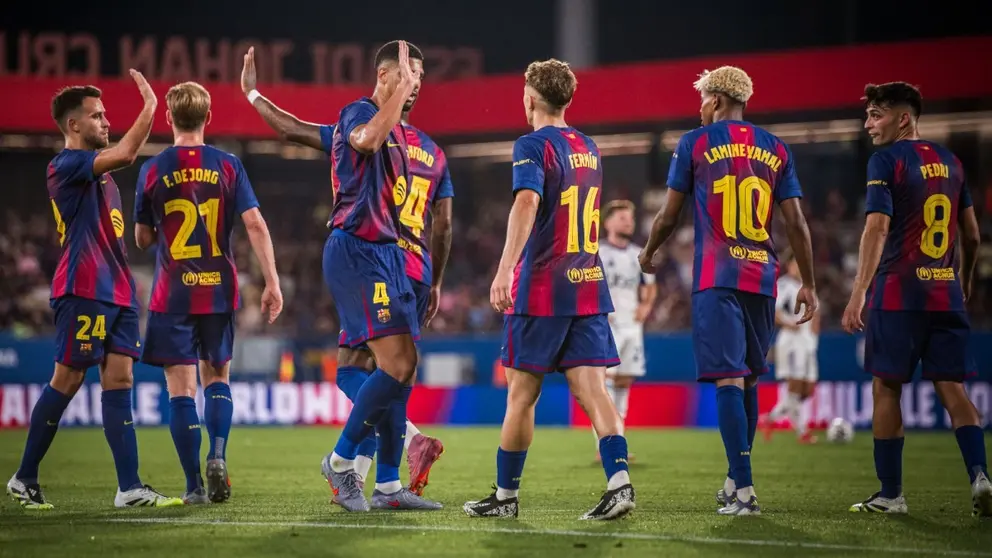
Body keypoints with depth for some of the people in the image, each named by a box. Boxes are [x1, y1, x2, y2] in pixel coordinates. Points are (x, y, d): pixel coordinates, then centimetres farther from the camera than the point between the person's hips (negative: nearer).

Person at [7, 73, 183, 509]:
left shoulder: (98, 171, 20)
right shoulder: (65, 166, -9)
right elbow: (125, 154, -23)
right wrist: (150, 106, -15)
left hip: (116, 291, 9)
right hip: (83, 291, -9)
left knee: (119, 381, 1)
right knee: (67, 381, -3)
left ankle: (130, 488, -4)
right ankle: (24, 478, 9)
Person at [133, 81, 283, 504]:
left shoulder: (154, 170, -2)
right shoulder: (228, 166, 0)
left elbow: (143, 238, 5)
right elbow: (255, 225, -7)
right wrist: (272, 283, -5)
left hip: (173, 294, -2)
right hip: (219, 291, 2)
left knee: (181, 389, 1)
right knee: (217, 378, 18)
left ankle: (194, 485, -2)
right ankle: (217, 456, -4)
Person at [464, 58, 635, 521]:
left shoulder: (533, 146, -8)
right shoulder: (588, 148, 16)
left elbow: (527, 204, -25)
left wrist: (505, 270, -33)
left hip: (541, 289, -6)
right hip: (589, 286, 6)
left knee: (522, 395, 4)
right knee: (590, 389, -3)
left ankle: (506, 495, 13)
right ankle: (619, 482, -21)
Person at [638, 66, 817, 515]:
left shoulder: (696, 144, 1)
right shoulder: (775, 149, 11)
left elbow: (669, 214, 6)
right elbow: (795, 221, 7)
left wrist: (648, 253, 25)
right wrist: (808, 284, 12)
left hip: (716, 277, -4)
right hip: (762, 277, 4)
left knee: (728, 380, -10)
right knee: (748, 381, 15)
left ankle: (744, 490, -18)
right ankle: (735, 481, 23)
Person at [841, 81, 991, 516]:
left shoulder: (886, 160, -6)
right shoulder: (949, 162, 13)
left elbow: (878, 227, -15)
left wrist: (858, 293, -18)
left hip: (898, 294, -5)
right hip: (946, 293, 5)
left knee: (886, 387, 3)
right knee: (951, 388, 5)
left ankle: (890, 493, 3)